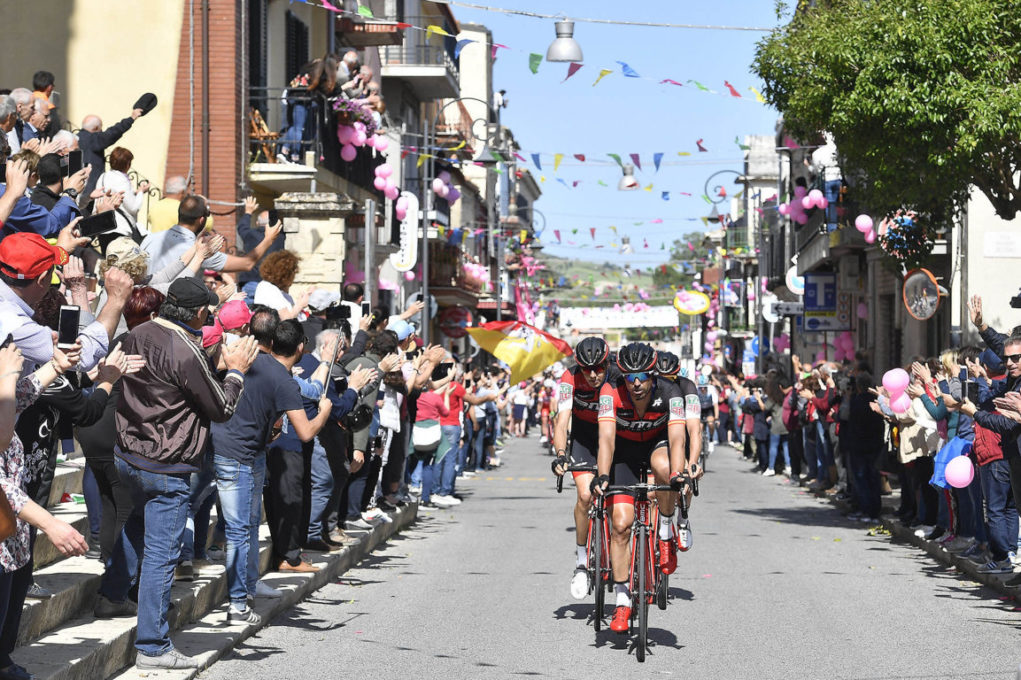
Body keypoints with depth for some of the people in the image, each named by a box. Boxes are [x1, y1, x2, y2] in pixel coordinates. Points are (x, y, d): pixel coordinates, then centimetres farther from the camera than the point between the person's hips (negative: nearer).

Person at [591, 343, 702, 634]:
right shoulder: (611, 392, -29)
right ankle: (622, 601, 1)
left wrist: (678, 472, -57)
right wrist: (603, 476, -51)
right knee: (621, 523, -11)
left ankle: (666, 534, -13)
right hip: (625, 450, 1)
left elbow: (677, 436, -40)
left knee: (664, 468, -38)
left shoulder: (670, 393, -30)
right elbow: (606, 436, -36)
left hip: (658, 443, -1)